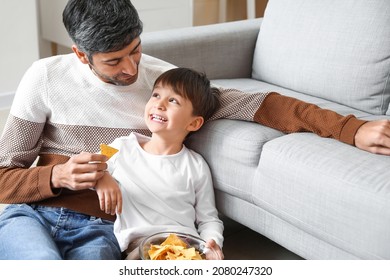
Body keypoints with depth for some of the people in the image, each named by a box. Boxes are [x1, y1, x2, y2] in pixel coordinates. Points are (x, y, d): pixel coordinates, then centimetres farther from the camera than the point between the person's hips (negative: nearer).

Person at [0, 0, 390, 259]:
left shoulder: (164, 79, -1)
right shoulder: (46, 77, -3)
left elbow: (255, 104, -5)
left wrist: (352, 129, -14)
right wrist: (58, 176, -21)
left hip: (99, 230, 2)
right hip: (32, 212, -1)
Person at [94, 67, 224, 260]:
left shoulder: (196, 166, 12)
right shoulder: (122, 148, 13)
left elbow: (208, 219, 15)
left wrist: (212, 243, -7)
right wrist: (100, 178, -3)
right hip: (137, 243, -1)